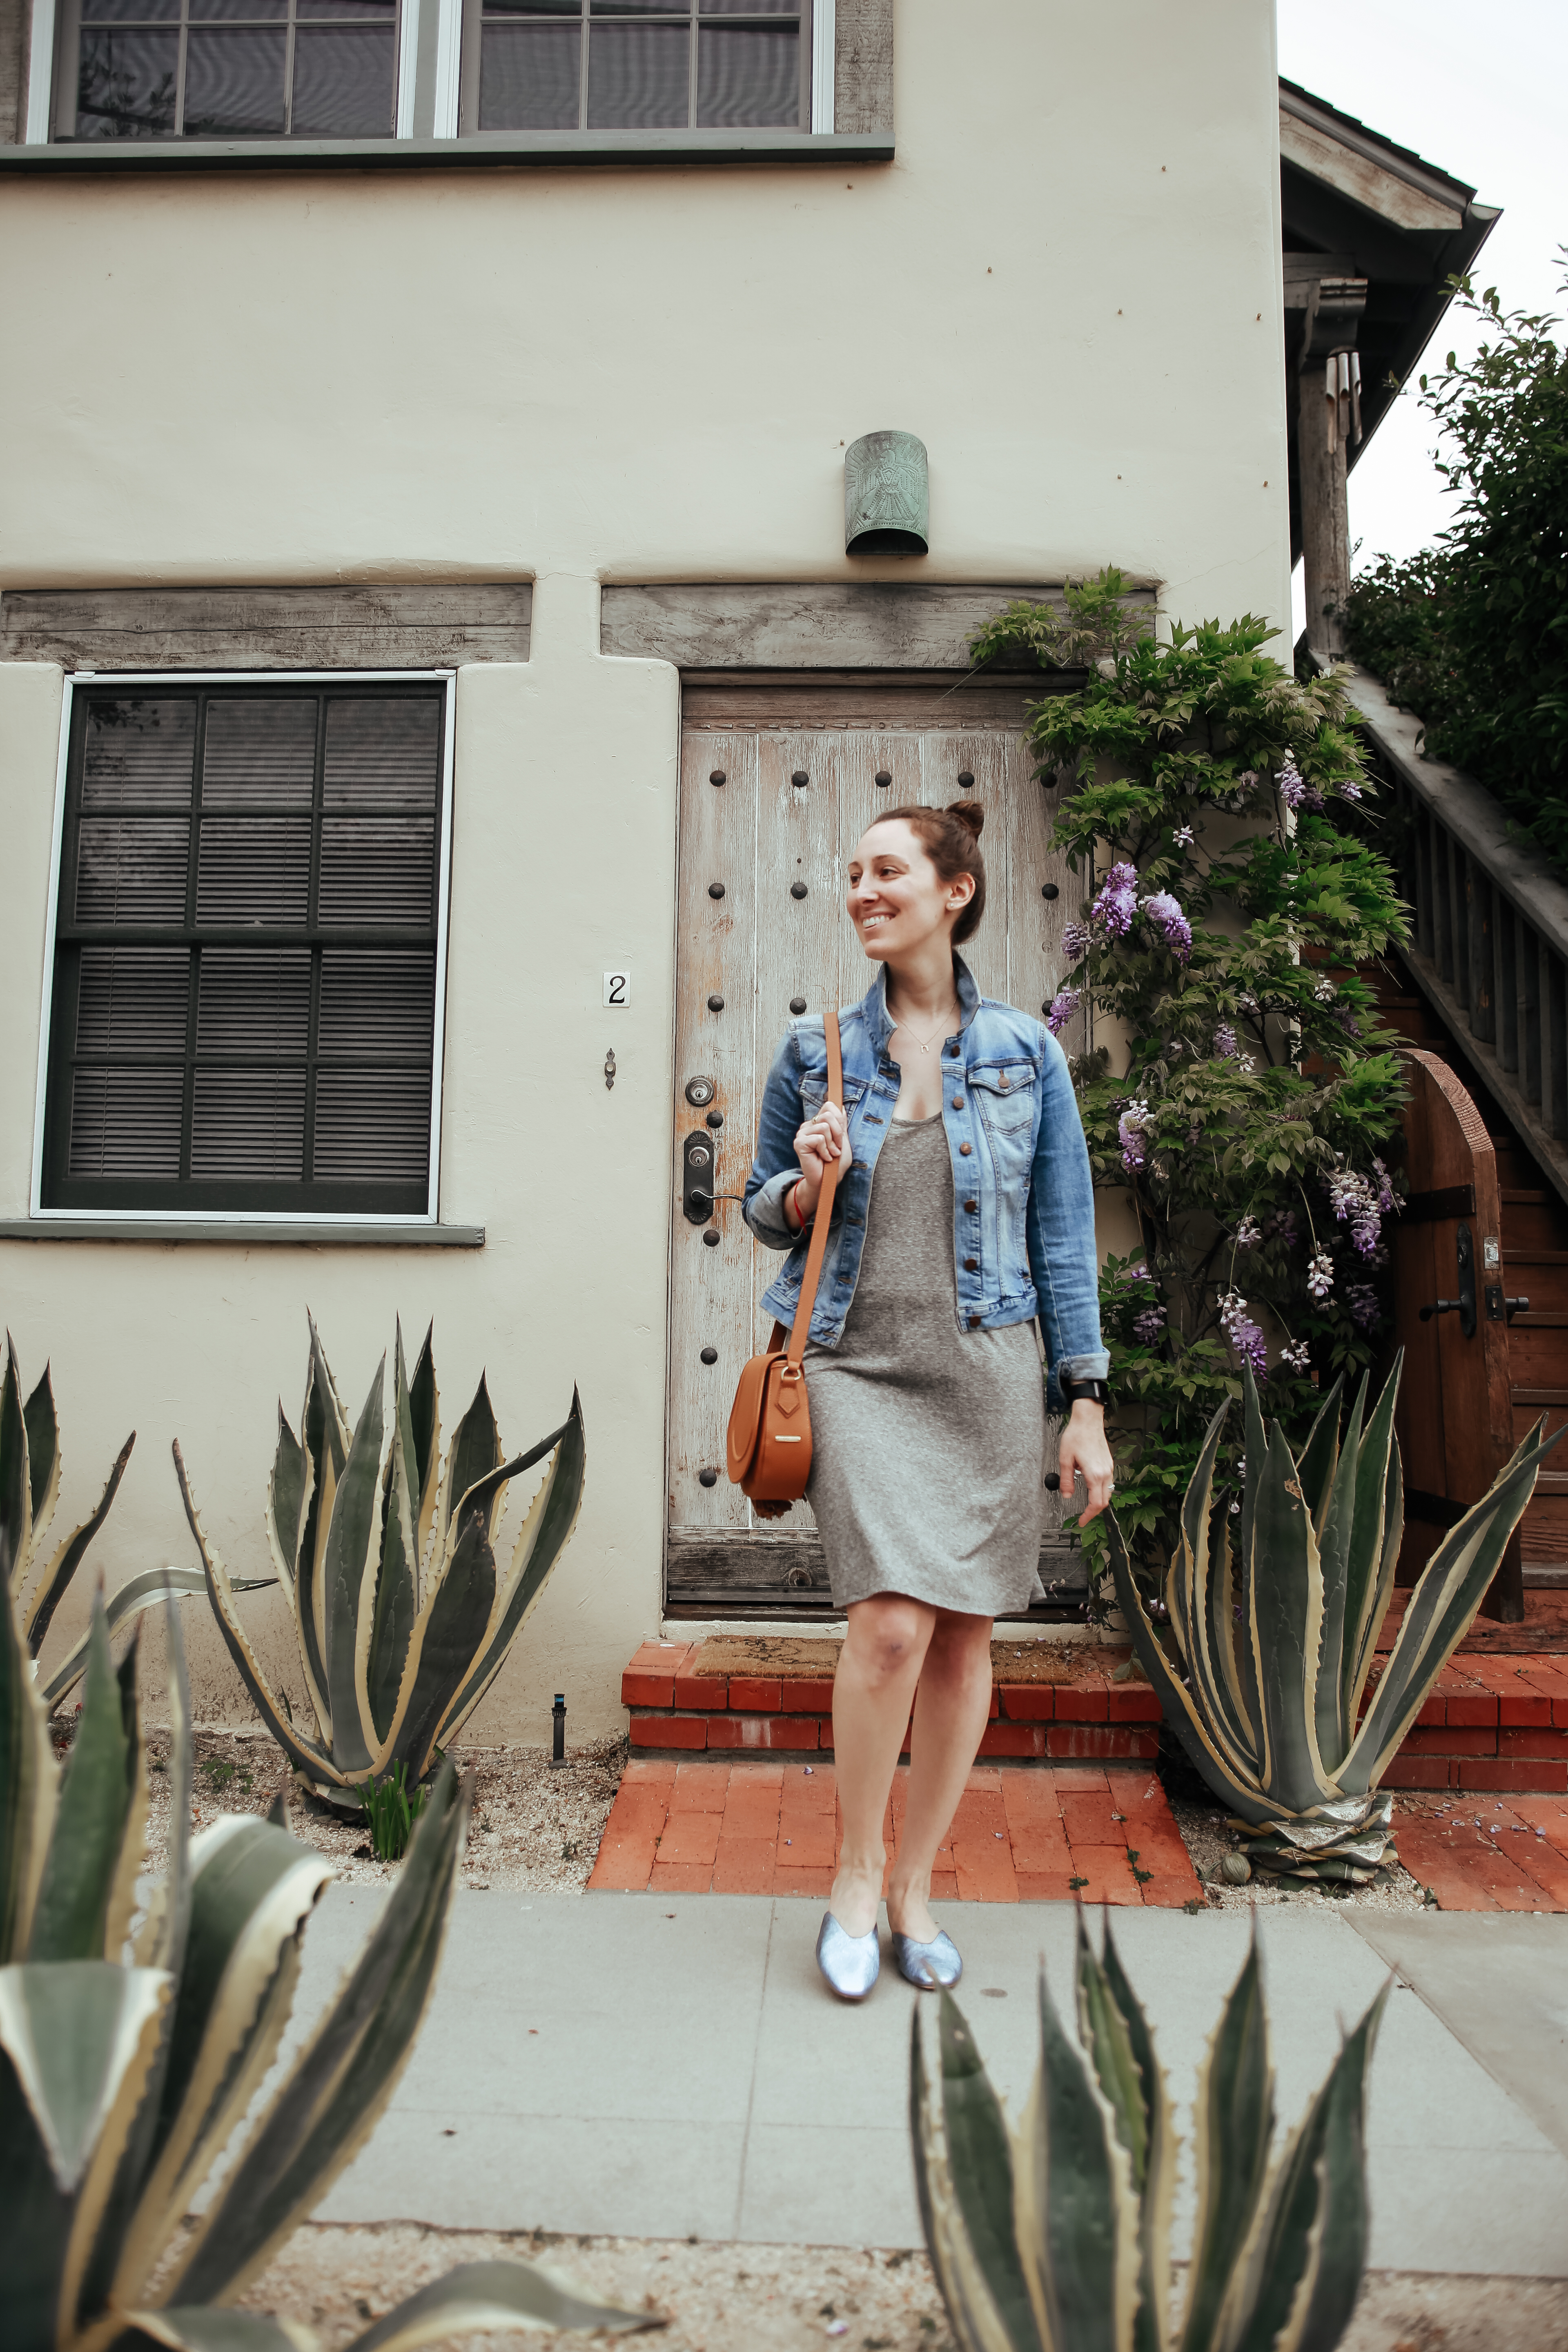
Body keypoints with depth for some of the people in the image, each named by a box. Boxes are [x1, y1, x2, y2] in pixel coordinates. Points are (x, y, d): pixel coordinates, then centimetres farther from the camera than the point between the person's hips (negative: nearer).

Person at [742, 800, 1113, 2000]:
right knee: (891, 1622, -13)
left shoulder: (1025, 1052, 4)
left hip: (988, 1369, 1)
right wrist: (804, 1185, -9)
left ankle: (916, 1883, 26)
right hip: (861, 1363, -1)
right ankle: (856, 1873, 12)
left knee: (965, 1631, 6)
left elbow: (1065, 1232, 5)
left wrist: (1087, 1403, 1)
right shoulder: (817, 1048, 6)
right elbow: (765, 1211, 15)